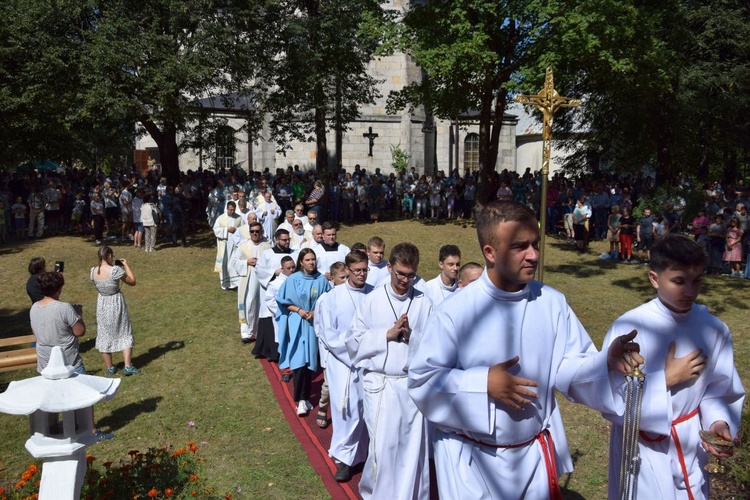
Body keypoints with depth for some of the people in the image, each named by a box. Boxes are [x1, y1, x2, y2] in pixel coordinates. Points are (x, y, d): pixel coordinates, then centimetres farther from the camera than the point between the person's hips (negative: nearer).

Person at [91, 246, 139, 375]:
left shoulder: (93, 271, -6)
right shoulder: (115, 270, -21)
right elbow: (132, 282, -10)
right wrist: (126, 265, -3)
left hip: (102, 305, 4)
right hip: (117, 304, -4)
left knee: (105, 336, 16)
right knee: (125, 334, 10)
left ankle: (110, 368, 24)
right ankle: (128, 366, 7)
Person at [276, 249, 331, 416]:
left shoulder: (322, 280, -3)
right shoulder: (293, 279, -5)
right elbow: (284, 302, 1)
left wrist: (315, 312, -11)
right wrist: (299, 310, -12)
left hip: (314, 323, 2)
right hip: (296, 323, -1)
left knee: (310, 361, 5)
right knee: (298, 361, -8)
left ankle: (305, 397, 18)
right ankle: (300, 399, 1)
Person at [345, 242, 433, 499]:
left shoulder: (424, 303, 0)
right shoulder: (372, 300, -1)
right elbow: (354, 340, -3)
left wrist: (411, 336, -14)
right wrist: (387, 334, -11)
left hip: (414, 383, 1)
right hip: (380, 382, -1)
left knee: (413, 447, 9)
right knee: (383, 447, 3)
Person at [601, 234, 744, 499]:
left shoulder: (713, 328, -8)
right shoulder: (629, 328, -22)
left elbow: (721, 388, 2)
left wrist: (718, 421, -16)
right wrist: (666, 379, -23)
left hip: (691, 449, 4)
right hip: (642, 449, -4)